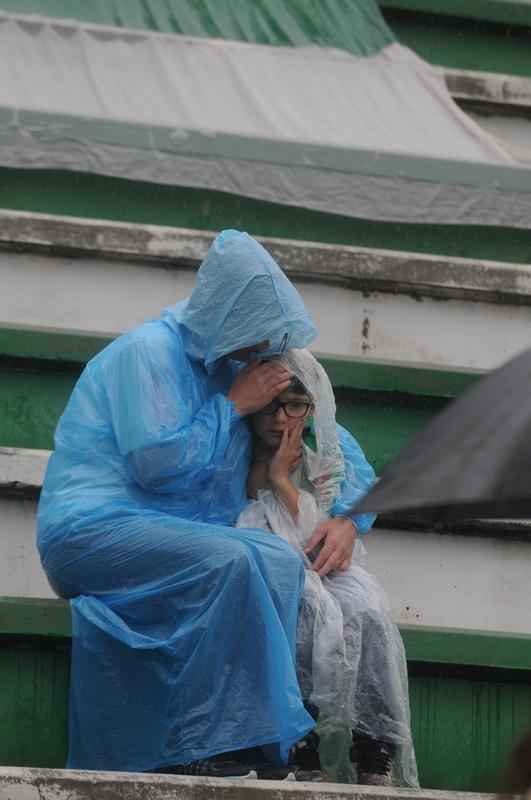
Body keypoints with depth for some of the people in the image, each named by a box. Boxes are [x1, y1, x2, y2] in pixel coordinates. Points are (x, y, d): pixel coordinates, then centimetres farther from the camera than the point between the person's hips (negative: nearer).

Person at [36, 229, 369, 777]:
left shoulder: (230, 368, 16)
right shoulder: (149, 352, -9)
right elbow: (156, 462, -18)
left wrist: (348, 516, 5)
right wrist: (232, 406, -9)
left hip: (164, 535, 8)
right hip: (90, 527, -8)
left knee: (279, 561, -17)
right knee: (226, 559, -32)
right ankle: (194, 747, -32)